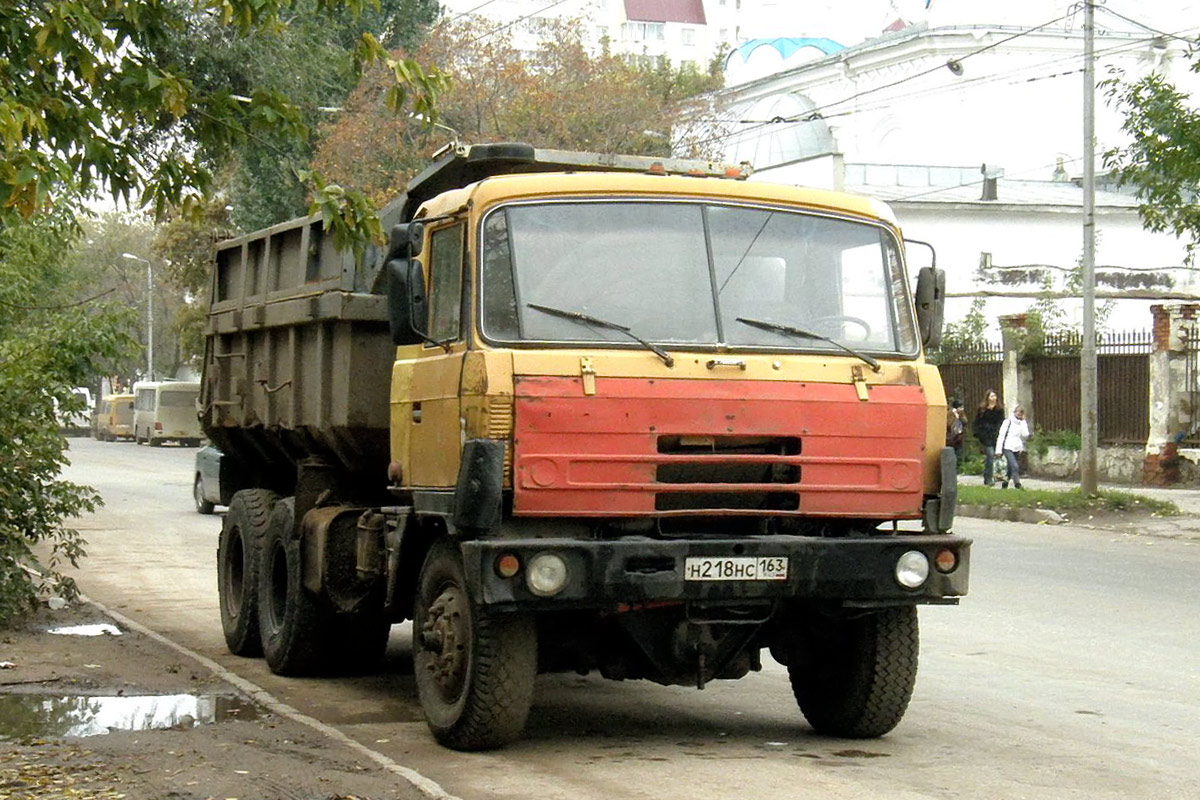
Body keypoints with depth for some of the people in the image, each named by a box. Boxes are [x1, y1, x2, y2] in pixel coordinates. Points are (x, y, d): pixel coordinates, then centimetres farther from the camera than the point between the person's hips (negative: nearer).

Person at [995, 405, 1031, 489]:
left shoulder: (1022, 423, 12)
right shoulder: (1008, 422, -2)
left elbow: (1025, 435, -3)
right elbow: (1001, 435, -2)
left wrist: (1023, 422, -2)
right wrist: (999, 450, -7)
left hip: (1016, 449, 5)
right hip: (1008, 448, -5)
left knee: (1010, 468, 11)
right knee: (1015, 466, -19)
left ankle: (1004, 484, 25)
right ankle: (1017, 484, -20)